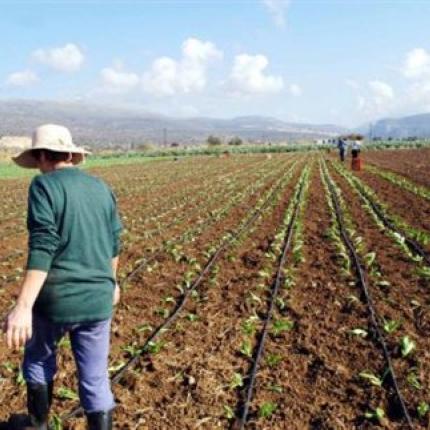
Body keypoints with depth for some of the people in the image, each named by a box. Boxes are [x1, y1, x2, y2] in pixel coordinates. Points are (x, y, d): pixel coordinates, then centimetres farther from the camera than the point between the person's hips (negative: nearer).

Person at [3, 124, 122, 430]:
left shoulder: (44, 185, -9)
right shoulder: (102, 188, 8)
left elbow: (42, 248, -20)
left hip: (56, 299, -3)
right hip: (98, 300, 4)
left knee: (38, 360, 24)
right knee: (95, 379, 11)